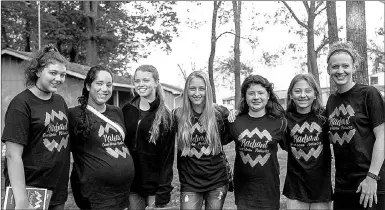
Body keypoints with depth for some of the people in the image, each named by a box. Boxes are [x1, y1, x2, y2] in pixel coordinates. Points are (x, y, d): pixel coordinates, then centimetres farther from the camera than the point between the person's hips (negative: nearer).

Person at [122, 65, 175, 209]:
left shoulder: (165, 115, -6)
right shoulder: (126, 111, 2)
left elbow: (167, 156, -9)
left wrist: (163, 192, -13)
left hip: (154, 185, -2)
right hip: (130, 184, 3)